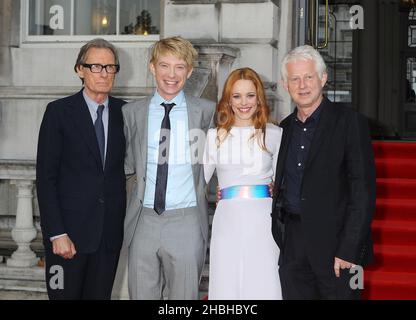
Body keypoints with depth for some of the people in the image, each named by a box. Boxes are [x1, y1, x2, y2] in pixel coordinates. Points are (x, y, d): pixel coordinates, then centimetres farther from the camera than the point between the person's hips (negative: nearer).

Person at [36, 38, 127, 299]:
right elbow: (46, 177, -6)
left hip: (110, 231, 3)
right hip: (69, 230, -3)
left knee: (100, 295, 9)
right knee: (65, 294, 3)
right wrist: (57, 234, -13)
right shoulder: (59, 111, -3)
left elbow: (129, 164, 12)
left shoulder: (124, 112, 7)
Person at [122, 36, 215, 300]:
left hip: (186, 221, -2)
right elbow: (129, 165, 13)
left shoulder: (206, 111, 2)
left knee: (183, 296, 5)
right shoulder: (132, 113, 7)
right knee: (142, 295, 7)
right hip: (144, 221, 2)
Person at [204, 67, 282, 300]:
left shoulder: (274, 134, 7)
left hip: (263, 220, -1)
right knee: (226, 287, 2)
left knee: (265, 288, -4)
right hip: (228, 221, 1)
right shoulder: (215, 136, 9)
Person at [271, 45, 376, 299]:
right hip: (292, 243, 5)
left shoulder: (350, 122, -6)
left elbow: (363, 190, -11)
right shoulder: (286, 127, 13)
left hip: (334, 241, -5)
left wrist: (348, 250, -17)